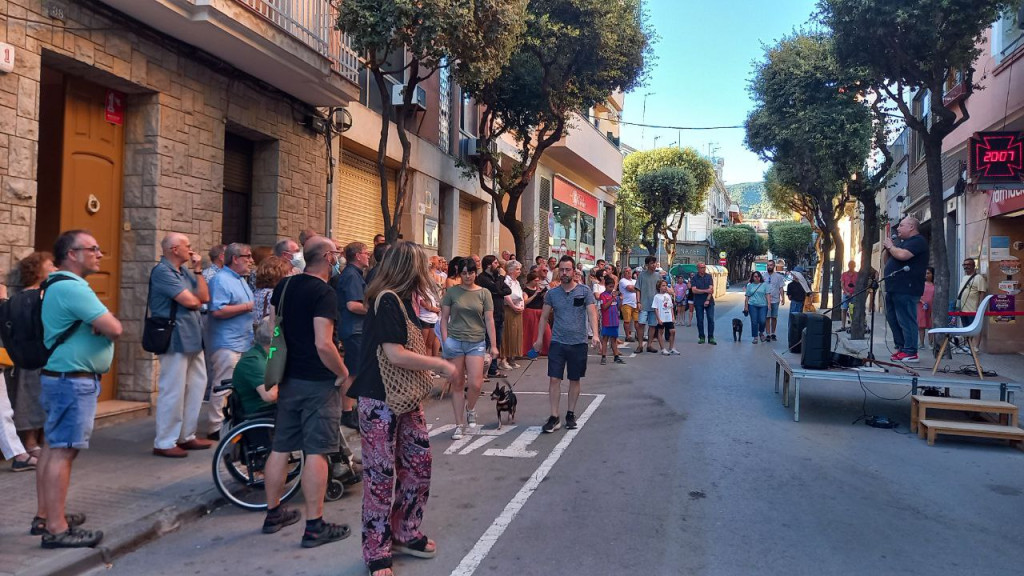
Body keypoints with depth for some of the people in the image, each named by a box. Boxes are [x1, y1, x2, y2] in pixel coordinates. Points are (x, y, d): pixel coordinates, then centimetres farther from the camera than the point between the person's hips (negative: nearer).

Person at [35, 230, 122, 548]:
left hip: (62, 377, 11)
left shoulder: (60, 285, 16)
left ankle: (45, 517, 24)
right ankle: (56, 529, -4)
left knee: (53, 446, 15)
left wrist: (99, 324, -4)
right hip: (73, 380, -11)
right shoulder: (71, 287, -19)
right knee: (63, 451, -8)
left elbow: (100, 325, 17)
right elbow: (115, 329, -23)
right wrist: (106, 324, -2)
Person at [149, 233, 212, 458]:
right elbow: (190, 301, -19)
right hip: (175, 340, -9)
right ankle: (164, 443, 6)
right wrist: (196, 300, 4)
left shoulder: (185, 270, 15)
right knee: (173, 392, -4)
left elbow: (204, 297, 7)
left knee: (197, 386, 15)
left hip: (192, 338, 10)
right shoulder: (162, 271, -12)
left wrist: (198, 270, 2)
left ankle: (187, 436, 26)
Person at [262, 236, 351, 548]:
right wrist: (343, 373, -11)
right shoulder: (324, 293, -17)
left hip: (288, 378, 8)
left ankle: (273, 513, 28)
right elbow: (323, 344, -24)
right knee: (316, 452, -2)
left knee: (281, 447, 15)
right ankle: (314, 526, 3)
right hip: (319, 382, -8)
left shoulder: (284, 285, 7)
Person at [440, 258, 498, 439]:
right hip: (454, 341, 0)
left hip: (477, 343, 0)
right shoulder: (452, 292, 3)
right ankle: (459, 424, 16)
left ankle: (470, 408, 22)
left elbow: (489, 320, 3)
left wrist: (493, 345, -1)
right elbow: (444, 318, 4)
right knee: (457, 385, 5)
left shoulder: (484, 293, 4)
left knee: (475, 384, -11)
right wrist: (445, 342, -4)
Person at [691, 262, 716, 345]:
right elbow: (694, 290, -9)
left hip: (709, 301, 1)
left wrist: (708, 300, -13)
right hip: (698, 302, -1)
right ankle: (701, 337, 12)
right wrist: (706, 291, -14)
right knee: (700, 320, 3)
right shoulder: (694, 278, 2)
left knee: (711, 319, -4)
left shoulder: (709, 277, 6)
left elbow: (711, 289, -3)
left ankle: (711, 338, 1)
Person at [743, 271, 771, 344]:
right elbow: (747, 296, 10)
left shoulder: (764, 284, 7)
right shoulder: (749, 285, 10)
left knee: (762, 321, -8)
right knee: (754, 322, 0)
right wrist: (746, 306, 6)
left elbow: (768, 294, 3)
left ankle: (761, 333, 20)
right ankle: (755, 337, 8)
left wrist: (769, 304, -7)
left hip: (763, 305, -1)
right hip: (752, 305, 1)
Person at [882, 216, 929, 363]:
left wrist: (890, 246, -7)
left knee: (906, 320, -10)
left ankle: (910, 352, -8)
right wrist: (888, 248, 9)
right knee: (892, 318, 13)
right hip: (895, 289, 11)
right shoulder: (905, 242, 24)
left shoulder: (917, 241, -8)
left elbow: (902, 255, -25)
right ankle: (901, 347, 20)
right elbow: (892, 260, 26)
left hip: (906, 289, -11)